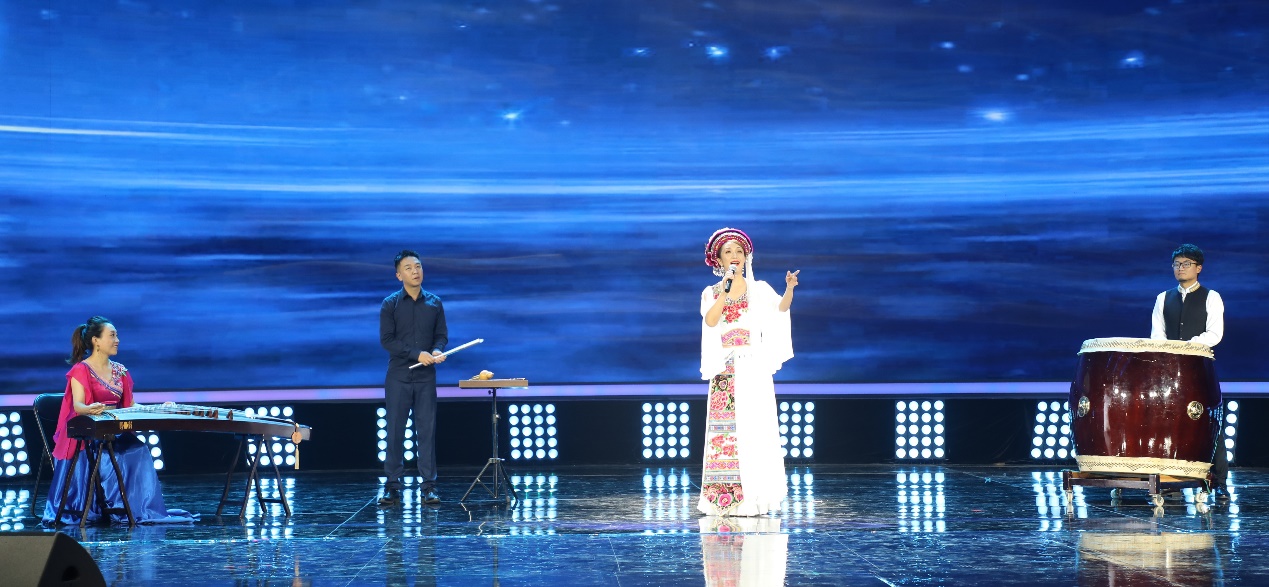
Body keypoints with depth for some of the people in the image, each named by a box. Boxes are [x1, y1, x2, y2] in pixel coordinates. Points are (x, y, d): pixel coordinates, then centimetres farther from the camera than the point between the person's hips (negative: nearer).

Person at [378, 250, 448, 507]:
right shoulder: (390, 304, 0)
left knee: (427, 430, 1)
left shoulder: (434, 303, 8)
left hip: (426, 377, 2)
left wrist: (437, 351, -13)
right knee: (395, 431, 0)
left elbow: (441, 335, 10)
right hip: (398, 377, -2)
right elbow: (386, 339, -6)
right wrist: (417, 354, -16)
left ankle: (428, 486, 5)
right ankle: (392, 487, 5)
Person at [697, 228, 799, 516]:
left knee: (754, 427, -6)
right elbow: (710, 321, -8)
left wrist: (789, 288, -33)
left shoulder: (758, 289, 6)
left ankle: (753, 496, -4)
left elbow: (780, 307, -13)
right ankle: (725, 496, 1)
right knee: (725, 430, -1)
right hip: (725, 369, 1)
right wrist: (726, 290, -13)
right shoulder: (711, 293, 11)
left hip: (753, 367, -1)